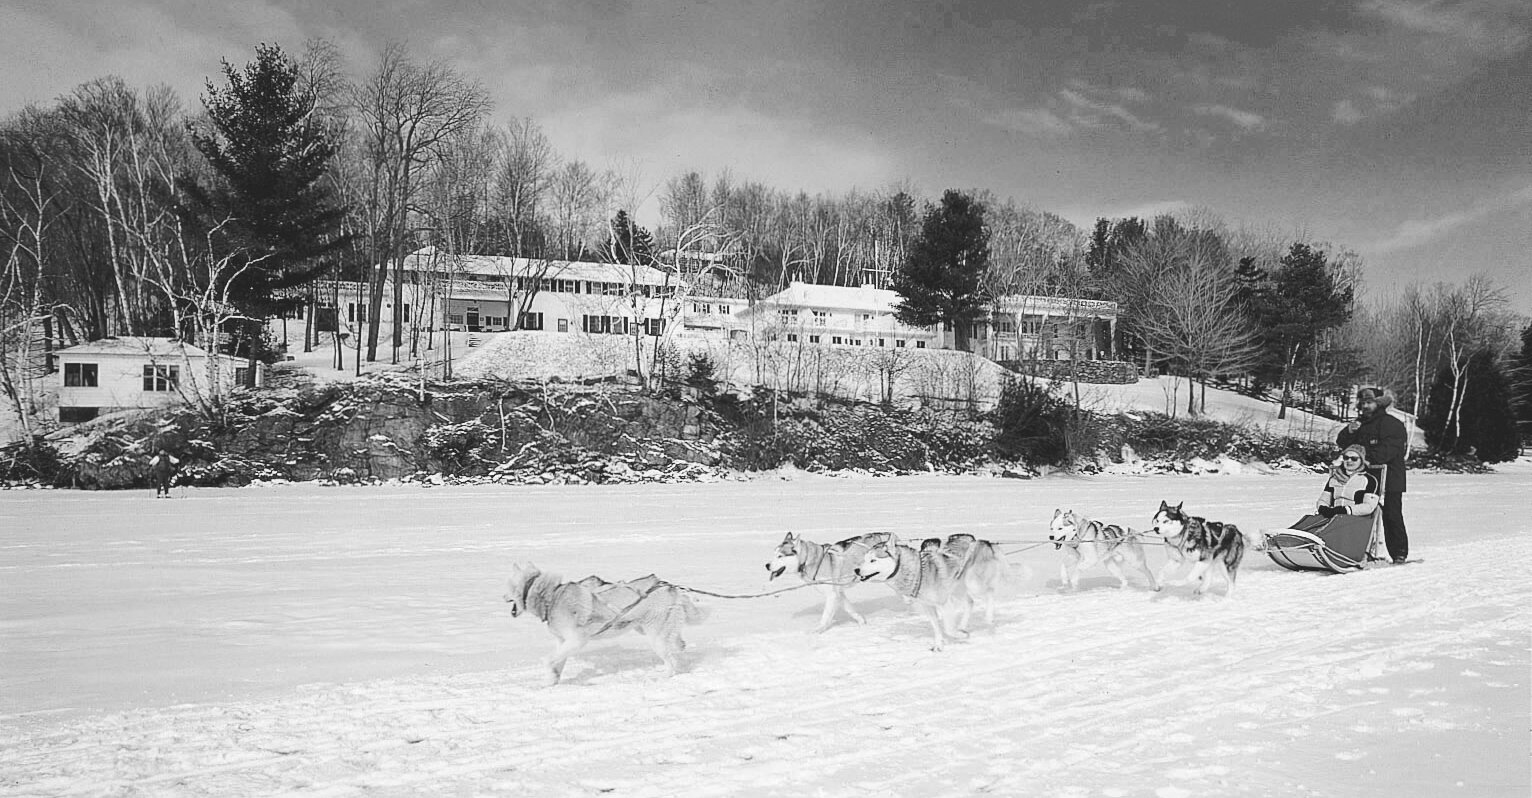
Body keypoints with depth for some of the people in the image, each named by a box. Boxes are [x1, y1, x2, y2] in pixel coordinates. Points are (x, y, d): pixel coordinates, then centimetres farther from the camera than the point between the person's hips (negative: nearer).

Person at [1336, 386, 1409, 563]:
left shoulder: (1392, 424, -5)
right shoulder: (1361, 424, 18)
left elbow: (1387, 450, -17)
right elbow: (1342, 442, 12)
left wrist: (1367, 458, -25)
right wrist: (1349, 431, -8)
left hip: (1389, 480, -7)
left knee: (1392, 517, -5)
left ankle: (1400, 553, 0)